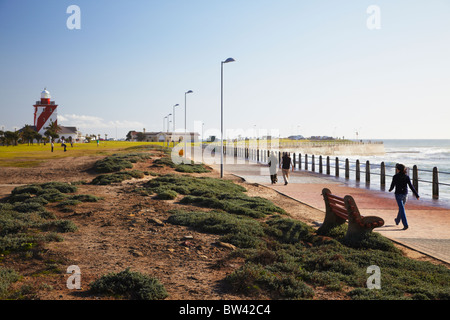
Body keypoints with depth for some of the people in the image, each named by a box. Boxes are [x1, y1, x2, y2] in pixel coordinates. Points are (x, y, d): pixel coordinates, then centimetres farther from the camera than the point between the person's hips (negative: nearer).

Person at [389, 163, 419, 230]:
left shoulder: (395, 177, -11)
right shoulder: (406, 176, -2)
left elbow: (392, 186, -2)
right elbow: (411, 186, -7)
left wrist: (390, 189, 22)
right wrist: (416, 195, -6)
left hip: (398, 194, -4)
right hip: (405, 194, 5)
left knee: (402, 209, -5)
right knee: (401, 207, 24)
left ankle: (405, 225, -14)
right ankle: (397, 221, 42)